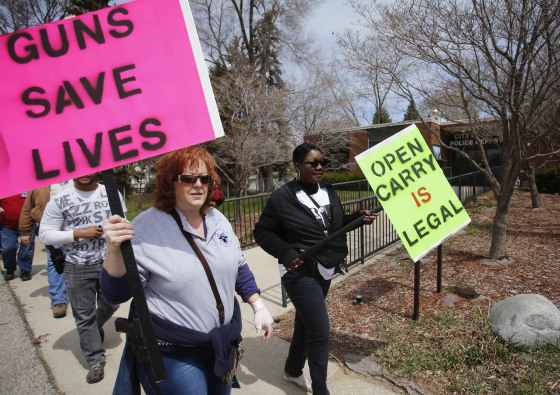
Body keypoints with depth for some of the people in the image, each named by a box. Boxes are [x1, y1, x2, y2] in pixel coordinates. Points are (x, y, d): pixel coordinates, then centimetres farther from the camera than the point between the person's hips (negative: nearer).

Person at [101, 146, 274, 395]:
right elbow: (116, 294, -16)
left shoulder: (218, 220, 0)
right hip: (172, 355, -5)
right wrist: (114, 249, -33)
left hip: (223, 344, 6)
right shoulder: (145, 227, -17)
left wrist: (258, 306, 7)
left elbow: (239, 268, 11)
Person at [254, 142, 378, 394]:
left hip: (325, 270, 7)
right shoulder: (283, 197, -15)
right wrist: (286, 253, -21)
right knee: (320, 332, -7)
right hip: (300, 272, -7)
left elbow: (336, 224, 15)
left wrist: (359, 218, -3)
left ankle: (293, 370, 45)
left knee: (305, 323, 22)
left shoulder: (328, 191, 5)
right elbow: (262, 232, -9)